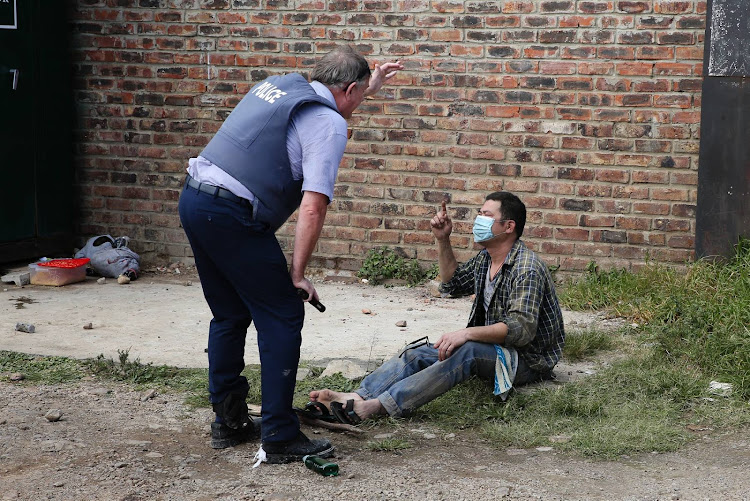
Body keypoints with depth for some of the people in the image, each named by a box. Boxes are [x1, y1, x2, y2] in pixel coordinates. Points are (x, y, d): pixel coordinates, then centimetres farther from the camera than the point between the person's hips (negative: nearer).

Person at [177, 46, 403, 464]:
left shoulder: (280, 84, 18)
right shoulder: (328, 124, -6)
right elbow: (312, 208, -15)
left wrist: (369, 87, 49)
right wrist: (297, 273, -7)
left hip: (194, 198, 9)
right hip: (232, 215, -9)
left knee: (230, 315, 20)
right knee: (282, 316, 1)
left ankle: (228, 423, 27)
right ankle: (280, 438, 1)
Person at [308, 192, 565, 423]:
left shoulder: (527, 269, -19)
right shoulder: (485, 259, 10)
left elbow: (522, 330, -30)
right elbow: (453, 284, 25)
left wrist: (467, 333, -39)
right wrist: (443, 240, 12)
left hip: (529, 360, -9)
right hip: (493, 349, 9)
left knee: (467, 351, -37)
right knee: (419, 352, -11)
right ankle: (357, 397, -31)